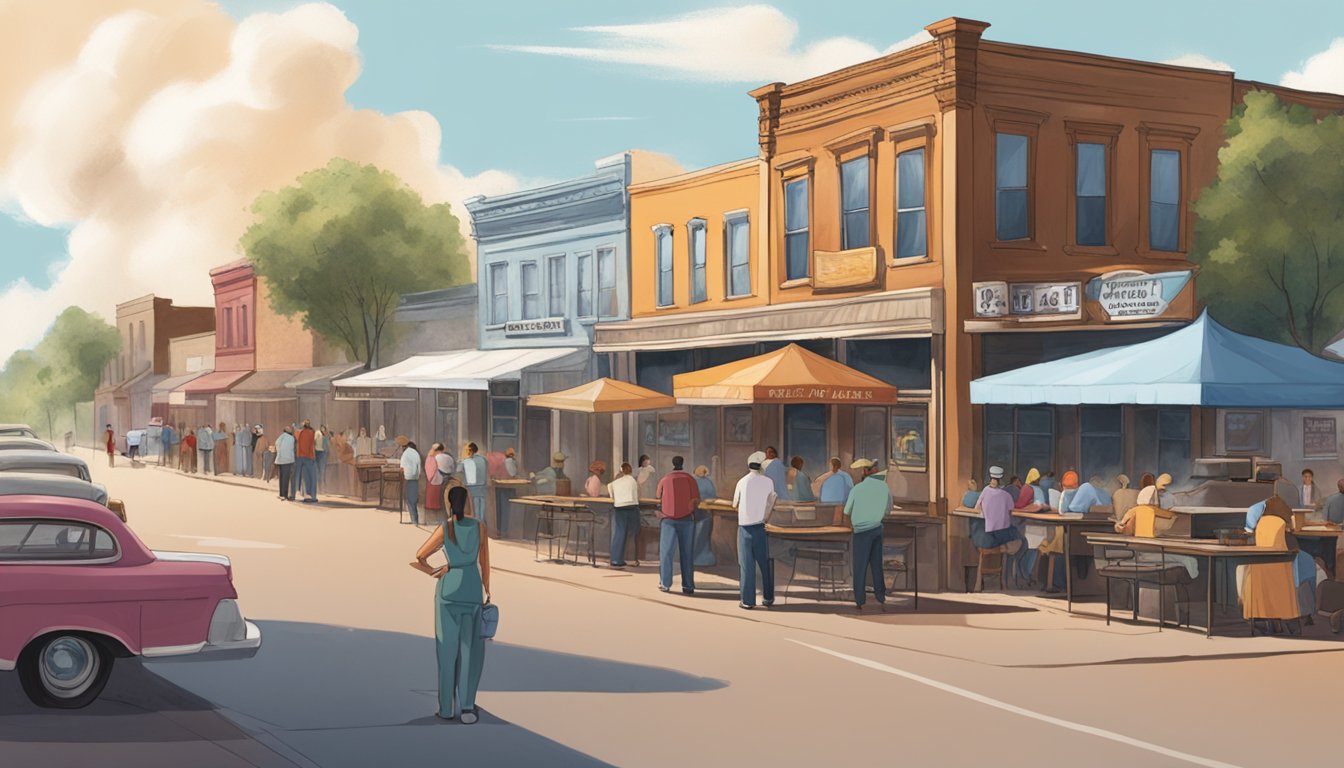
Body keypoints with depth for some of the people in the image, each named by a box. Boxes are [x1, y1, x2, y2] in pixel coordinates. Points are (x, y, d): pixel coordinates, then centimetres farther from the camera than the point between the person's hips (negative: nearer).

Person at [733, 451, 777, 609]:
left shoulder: (742, 482, -4)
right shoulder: (768, 482, -2)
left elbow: (735, 505, 6)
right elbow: (771, 504, 5)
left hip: (745, 526, -1)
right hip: (761, 526, 1)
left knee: (746, 564, 2)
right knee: (765, 563, 11)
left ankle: (747, 600, 0)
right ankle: (768, 598, 15)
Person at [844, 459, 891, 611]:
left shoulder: (857, 489, -12)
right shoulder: (884, 487, 0)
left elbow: (847, 512, -1)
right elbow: (888, 509, 12)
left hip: (862, 530, -4)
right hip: (878, 528, 4)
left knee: (860, 567, 2)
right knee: (876, 565, 13)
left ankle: (860, 601, 3)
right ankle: (881, 597, 15)